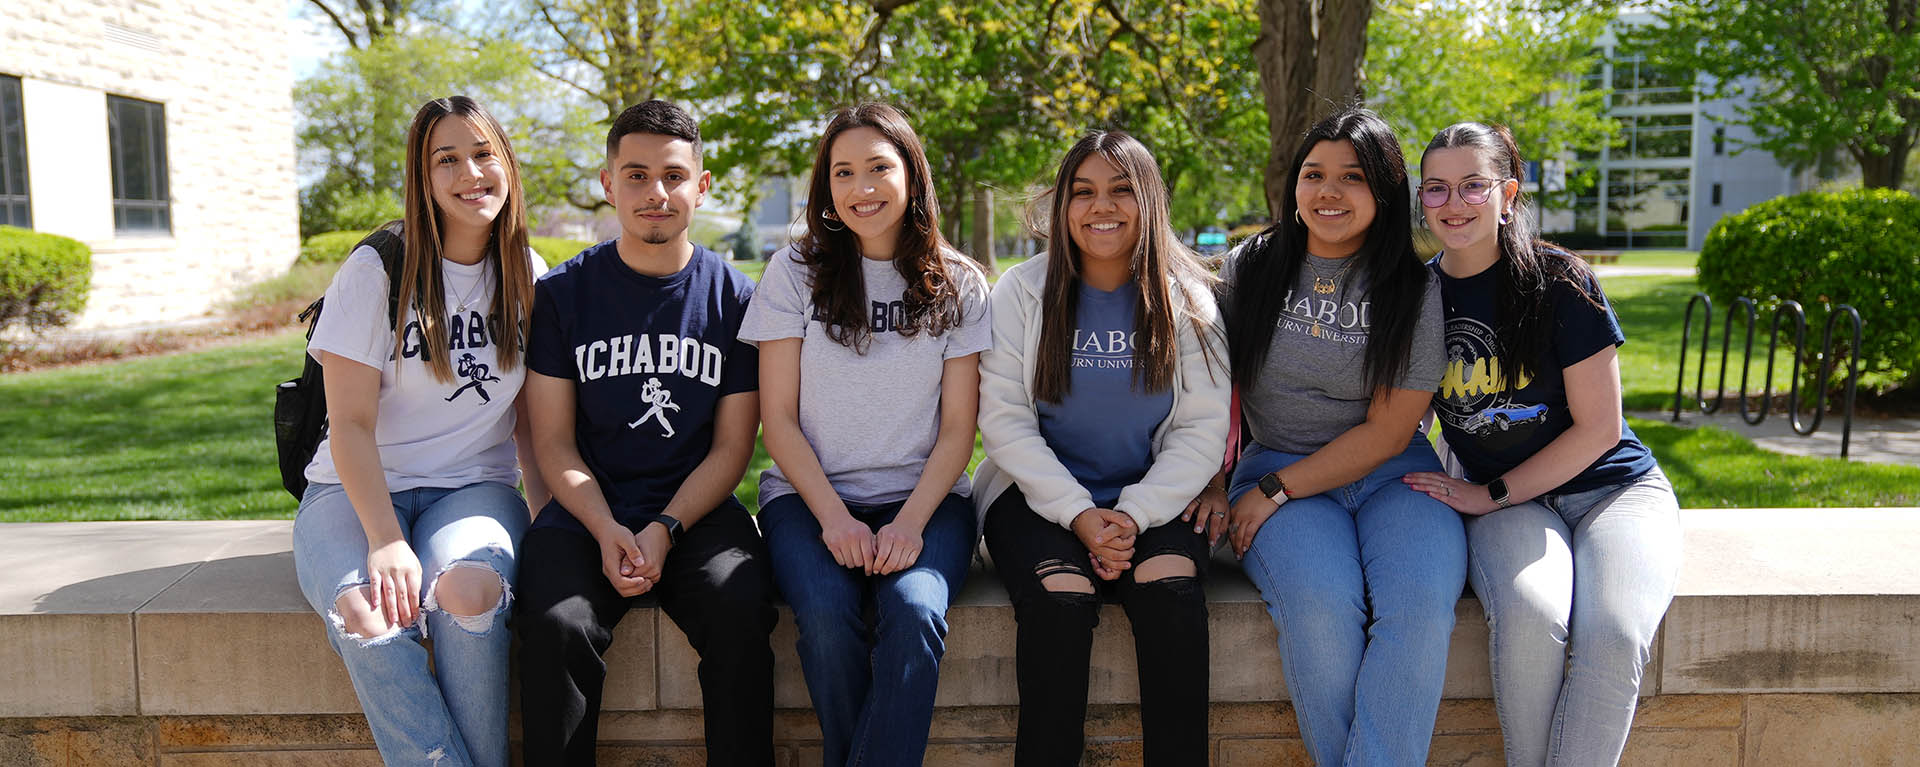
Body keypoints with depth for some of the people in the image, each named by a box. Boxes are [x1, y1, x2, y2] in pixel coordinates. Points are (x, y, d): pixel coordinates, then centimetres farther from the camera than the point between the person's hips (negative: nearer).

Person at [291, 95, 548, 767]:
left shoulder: (527, 278, 6)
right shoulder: (377, 270, -4)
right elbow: (351, 423, -8)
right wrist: (386, 539, -21)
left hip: (473, 486, 2)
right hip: (358, 489, -1)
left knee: (468, 592, -34)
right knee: (366, 614, -34)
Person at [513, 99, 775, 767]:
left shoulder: (735, 297, 4)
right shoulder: (563, 293, 5)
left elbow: (731, 448, 3)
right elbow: (554, 442, 4)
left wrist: (664, 530, -12)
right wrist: (606, 530, -14)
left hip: (698, 511, 0)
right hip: (589, 510, 1)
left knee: (741, 615, -28)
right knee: (555, 625, -28)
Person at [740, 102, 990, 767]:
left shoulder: (957, 284, 5)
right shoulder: (795, 273, 3)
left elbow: (957, 429, 4)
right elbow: (778, 418, 1)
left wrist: (911, 521, -12)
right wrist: (834, 517, -12)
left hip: (922, 495, 0)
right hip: (810, 494, 0)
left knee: (914, 612, -30)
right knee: (827, 617, -28)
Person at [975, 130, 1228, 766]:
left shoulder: (1187, 299, 3)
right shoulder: (1024, 291, 1)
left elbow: (1203, 430, -1)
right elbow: (1004, 420, -4)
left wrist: (1134, 515, -16)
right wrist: (1079, 515, -15)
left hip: (1152, 502, 1)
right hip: (1040, 494, -1)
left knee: (1173, 589, -28)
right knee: (1062, 595, -29)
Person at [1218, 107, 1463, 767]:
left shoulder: (1417, 292, -1)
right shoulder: (1249, 269, 5)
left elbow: (1388, 433, -4)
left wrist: (1274, 492, -11)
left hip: (1393, 476, 0)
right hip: (1275, 468, 0)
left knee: (1420, 603, -30)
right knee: (1320, 604, -30)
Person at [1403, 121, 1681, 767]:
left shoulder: (1557, 280, -9)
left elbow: (1599, 427, -8)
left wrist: (1490, 494, -10)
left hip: (1612, 488, -1)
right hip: (1505, 504, 2)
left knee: (1613, 634, -30)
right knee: (1528, 617, -31)